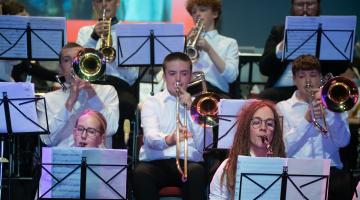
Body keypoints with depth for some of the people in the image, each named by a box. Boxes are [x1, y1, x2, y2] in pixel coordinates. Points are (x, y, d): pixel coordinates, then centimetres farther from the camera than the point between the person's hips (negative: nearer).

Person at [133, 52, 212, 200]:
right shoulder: (152, 103, 14)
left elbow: (204, 145, 5)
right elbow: (150, 137, -8)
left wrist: (191, 109, -2)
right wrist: (168, 139, -32)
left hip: (189, 161, 1)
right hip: (155, 161, -1)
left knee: (197, 172, -35)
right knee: (141, 174, -35)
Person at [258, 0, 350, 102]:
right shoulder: (279, 31, 17)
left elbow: (342, 67, 1)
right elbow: (264, 68, 5)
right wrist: (281, 46, -12)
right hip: (282, 89, 1)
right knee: (263, 98, -31)